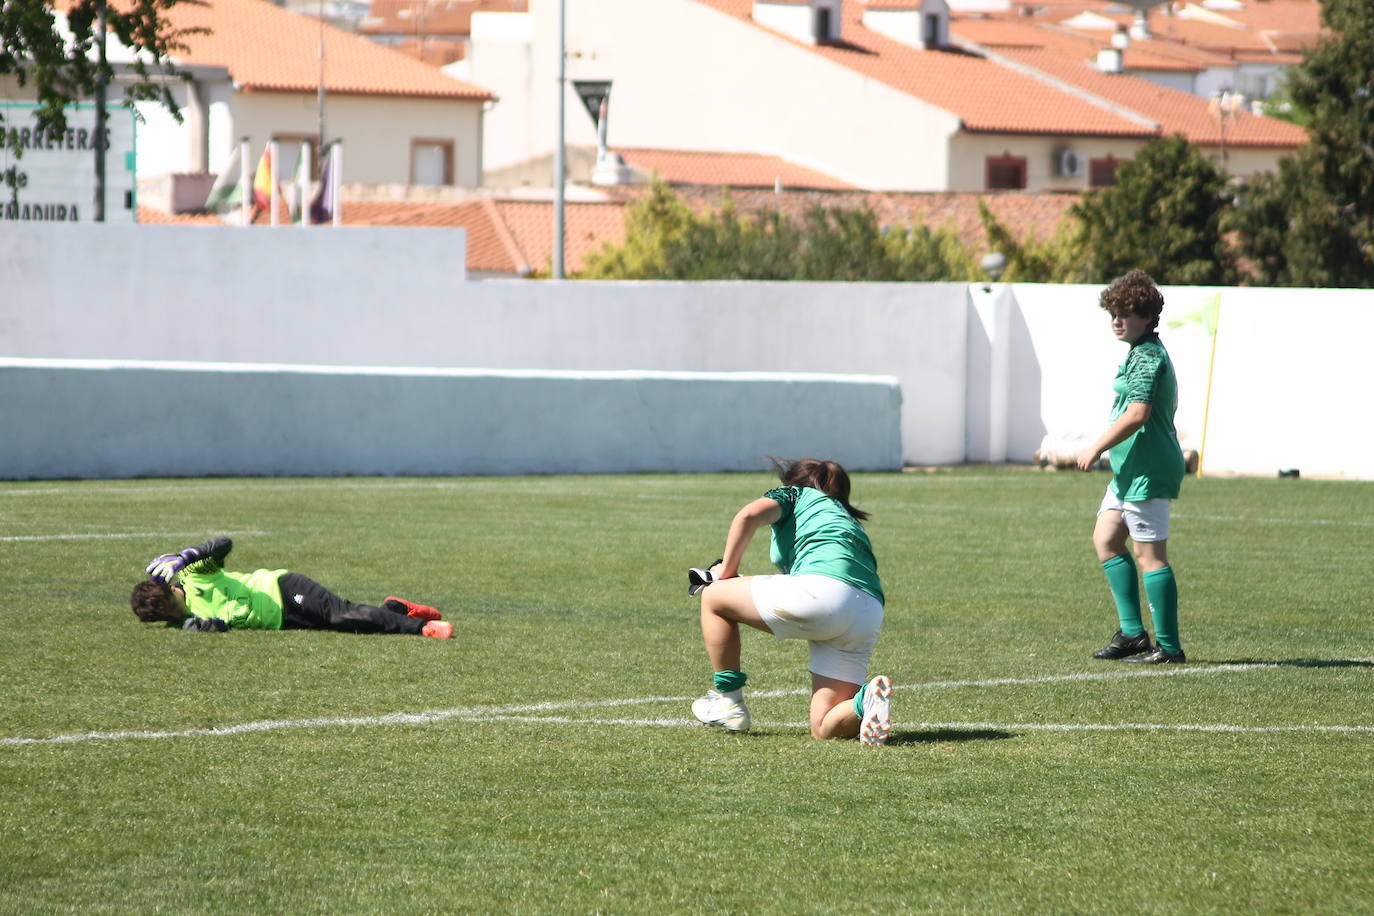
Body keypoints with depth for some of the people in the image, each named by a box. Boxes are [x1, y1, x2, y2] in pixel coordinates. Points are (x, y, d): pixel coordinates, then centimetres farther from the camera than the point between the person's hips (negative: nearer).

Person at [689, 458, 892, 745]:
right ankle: (866, 701, -20)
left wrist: (727, 572, 10)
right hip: (870, 615, 7)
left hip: (822, 589, -7)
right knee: (824, 727, 10)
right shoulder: (848, 518, 39)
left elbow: (748, 516, -3)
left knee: (714, 597, 16)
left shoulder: (796, 495, 20)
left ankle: (727, 700, 18)